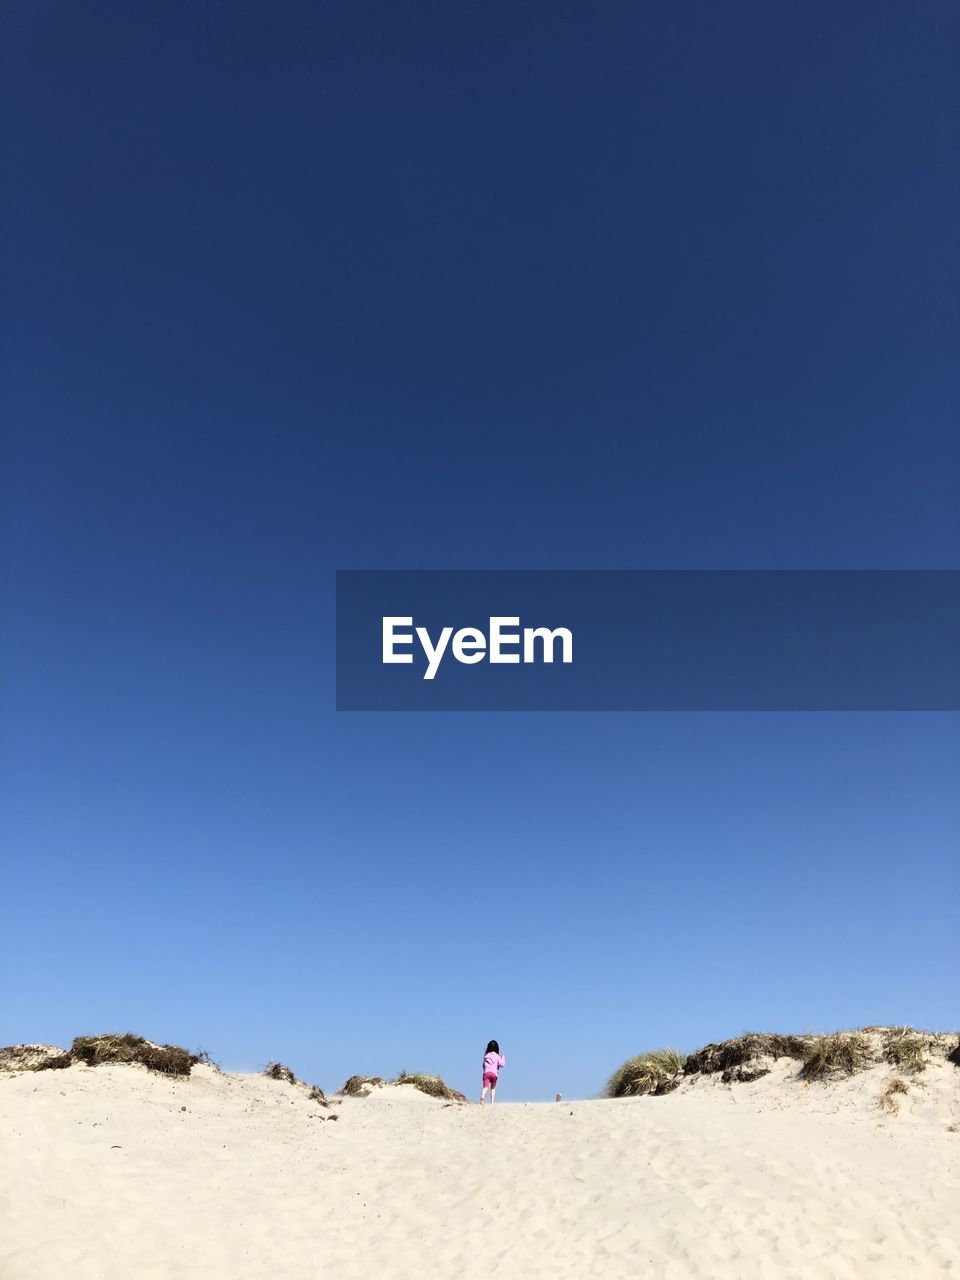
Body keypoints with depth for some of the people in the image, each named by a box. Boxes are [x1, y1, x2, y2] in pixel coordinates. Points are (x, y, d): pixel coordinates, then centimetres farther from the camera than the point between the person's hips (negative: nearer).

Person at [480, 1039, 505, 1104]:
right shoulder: (497, 1056, 4)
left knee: (485, 1087, -14)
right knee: (493, 1088, 17)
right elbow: (502, 1064, 2)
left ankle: (482, 1096, -44)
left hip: (486, 1073, 1)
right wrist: (503, 1058, 17)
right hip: (494, 1073, -1)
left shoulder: (486, 1055, 13)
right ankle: (492, 1103, 10)